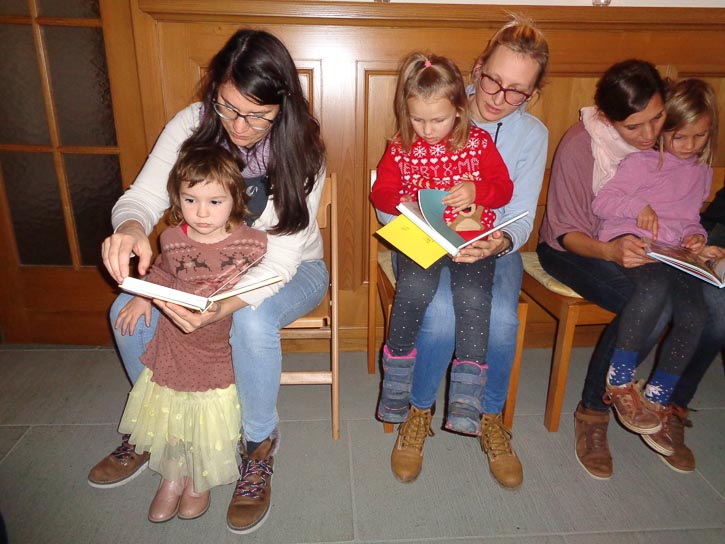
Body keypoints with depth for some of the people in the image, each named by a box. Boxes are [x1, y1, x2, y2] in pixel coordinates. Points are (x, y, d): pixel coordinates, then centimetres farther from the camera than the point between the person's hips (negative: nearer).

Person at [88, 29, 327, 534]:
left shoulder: (300, 150, -23)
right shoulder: (192, 123, -13)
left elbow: (279, 259, -29)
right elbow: (142, 197, -15)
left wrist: (225, 305, -46)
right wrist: (130, 228, -41)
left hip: (293, 268, -3)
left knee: (252, 322, -36)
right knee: (128, 311, -16)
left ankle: (260, 445, -7)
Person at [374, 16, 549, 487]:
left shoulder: (533, 134, 2)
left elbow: (521, 218, -4)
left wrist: (500, 242, -27)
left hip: (493, 244, 2)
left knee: (501, 317, -28)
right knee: (441, 313, -31)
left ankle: (491, 418, 2)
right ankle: (418, 412, -2)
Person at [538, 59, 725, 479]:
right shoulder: (579, 146, -18)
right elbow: (567, 232, -14)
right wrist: (609, 251, -34)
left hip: (647, 247, 5)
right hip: (578, 249, -5)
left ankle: (671, 408, 4)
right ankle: (593, 412, -9)